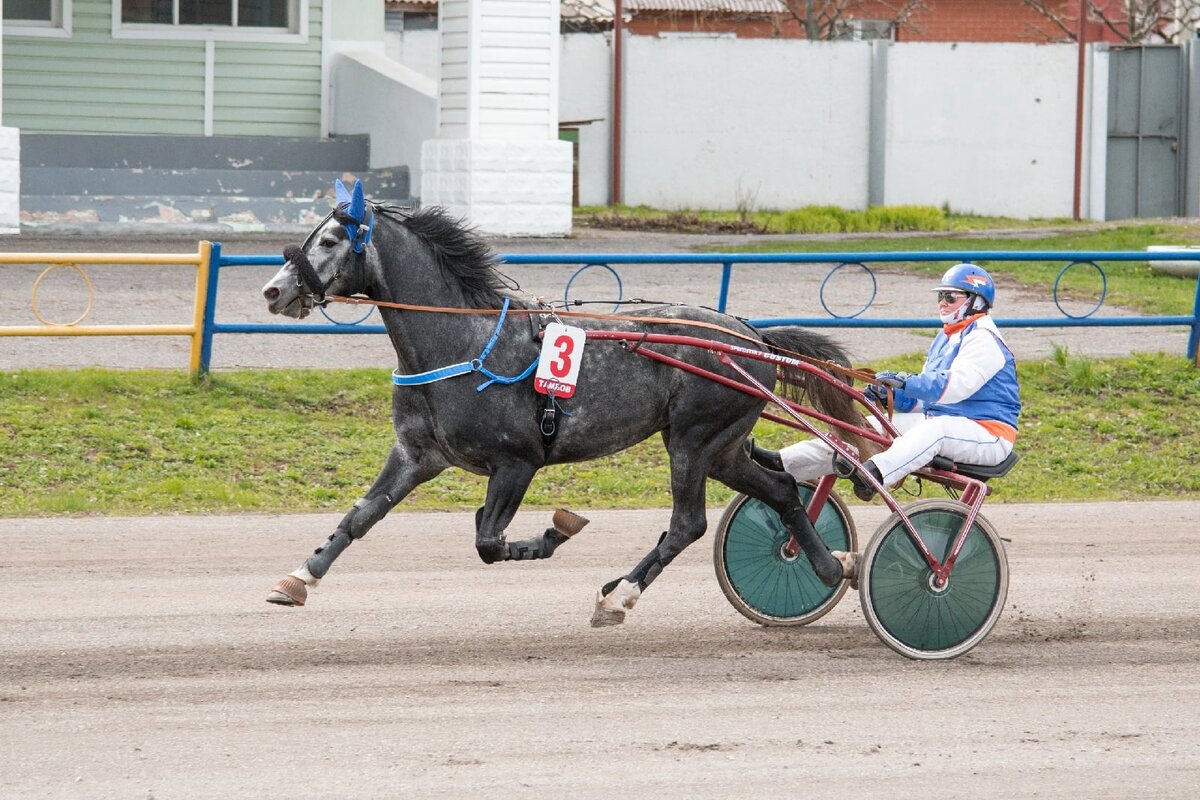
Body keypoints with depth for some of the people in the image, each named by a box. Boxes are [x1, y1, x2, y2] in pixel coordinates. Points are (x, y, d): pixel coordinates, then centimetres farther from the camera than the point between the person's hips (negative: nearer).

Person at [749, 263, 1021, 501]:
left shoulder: (984, 340, -10)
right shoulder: (945, 339, 21)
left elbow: (957, 385, -26)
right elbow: (924, 396, 18)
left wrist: (906, 383, -34)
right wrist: (891, 395, -2)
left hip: (987, 434, -9)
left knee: (934, 429, -41)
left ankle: (873, 474, -66)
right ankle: (783, 464, -13)